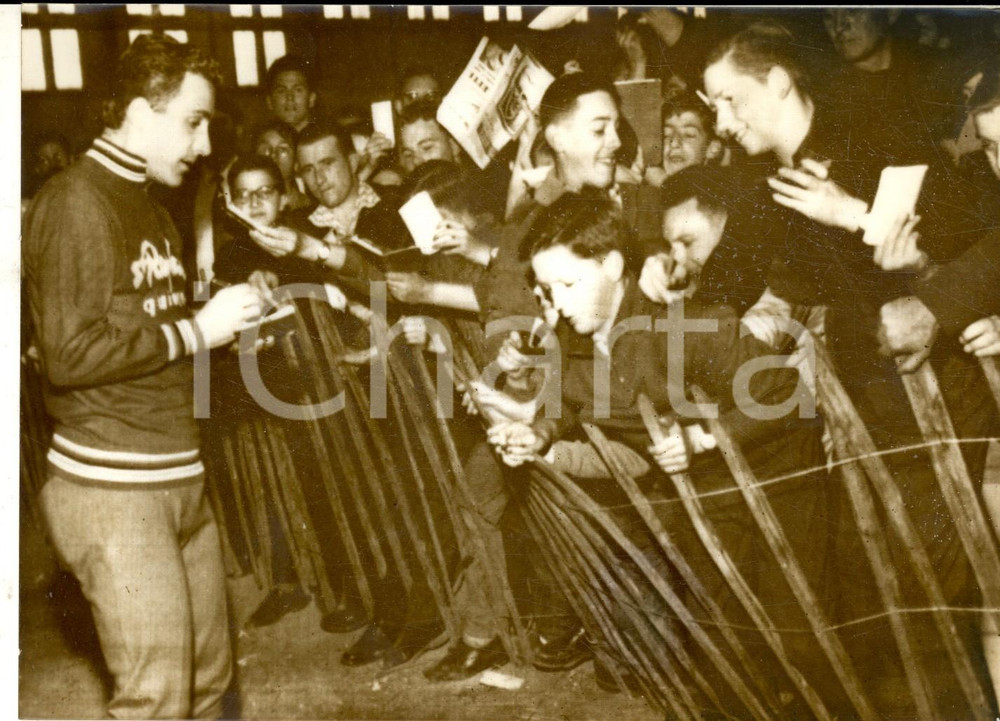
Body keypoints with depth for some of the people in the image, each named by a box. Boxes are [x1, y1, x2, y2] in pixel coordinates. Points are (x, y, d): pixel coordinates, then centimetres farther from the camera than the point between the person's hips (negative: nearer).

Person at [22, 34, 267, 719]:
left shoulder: (151, 207, 20)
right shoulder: (76, 202, -10)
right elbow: (71, 353, -19)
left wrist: (228, 322, 8)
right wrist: (198, 329, -13)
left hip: (182, 477, 9)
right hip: (115, 489, -8)